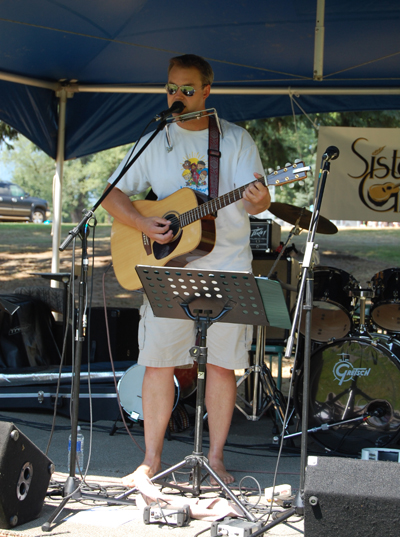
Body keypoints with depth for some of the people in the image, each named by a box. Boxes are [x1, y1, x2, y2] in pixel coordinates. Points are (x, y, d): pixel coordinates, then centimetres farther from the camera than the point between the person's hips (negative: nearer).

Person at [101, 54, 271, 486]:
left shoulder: (236, 139, 3)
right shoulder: (154, 142, 7)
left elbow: (256, 199, -5)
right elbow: (113, 195, 8)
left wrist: (258, 200, -30)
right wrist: (142, 224, -10)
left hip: (226, 269, -1)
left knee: (222, 363, 1)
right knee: (158, 361, 0)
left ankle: (216, 458, 12)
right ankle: (151, 459, 10)